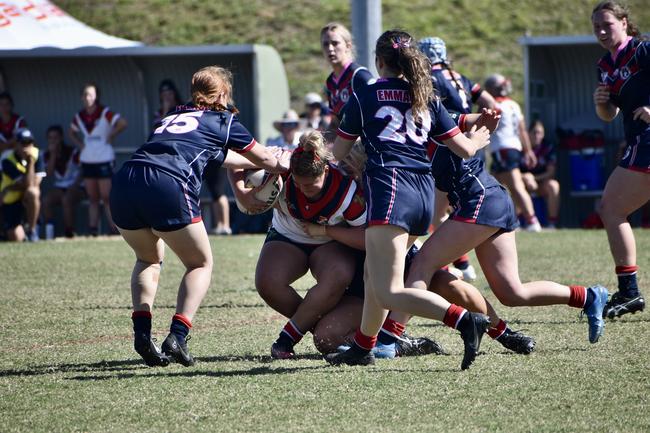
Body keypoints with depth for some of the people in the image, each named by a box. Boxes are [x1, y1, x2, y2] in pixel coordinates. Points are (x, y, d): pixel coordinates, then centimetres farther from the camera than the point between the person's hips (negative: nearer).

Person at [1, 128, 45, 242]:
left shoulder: (36, 154, -10)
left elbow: (35, 183, -16)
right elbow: (27, 183, -27)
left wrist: (10, 188, -20)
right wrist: (30, 162, -33)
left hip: (27, 198, 2)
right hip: (11, 201, -2)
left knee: (32, 192, -36)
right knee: (16, 239, -11)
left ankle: (31, 229, -17)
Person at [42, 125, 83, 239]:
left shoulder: (73, 152, -7)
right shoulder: (48, 155, 5)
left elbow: (82, 172, -7)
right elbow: (49, 174, -9)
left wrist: (74, 186, -19)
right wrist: (53, 155, -14)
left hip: (75, 187, -4)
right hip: (59, 187, 4)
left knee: (66, 200, -35)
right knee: (46, 201, -25)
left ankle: (69, 233, -28)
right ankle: (49, 234, -24)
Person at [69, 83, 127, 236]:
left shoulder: (105, 113, -9)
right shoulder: (79, 117, 8)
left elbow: (122, 123, -19)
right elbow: (71, 133, 23)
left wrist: (111, 136, -12)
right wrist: (80, 144, 7)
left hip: (104, 160, -6)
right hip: (87, 160, 6)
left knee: (106, 197, -7)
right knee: (93, 199, 8)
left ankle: (116, 229, -6)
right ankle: (93, 230, 8)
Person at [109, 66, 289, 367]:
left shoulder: (172, 117, 34)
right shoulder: (222, 121, 18)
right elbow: (263, 159, 31)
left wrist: (252, 164, 61)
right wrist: (287, 168, 51)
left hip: (124, 183, 5)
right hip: (168, 187, -5)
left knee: (149, 259, 30)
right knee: (201, 264, 15)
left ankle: (142, 333, 11)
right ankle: (177, 336, -4)